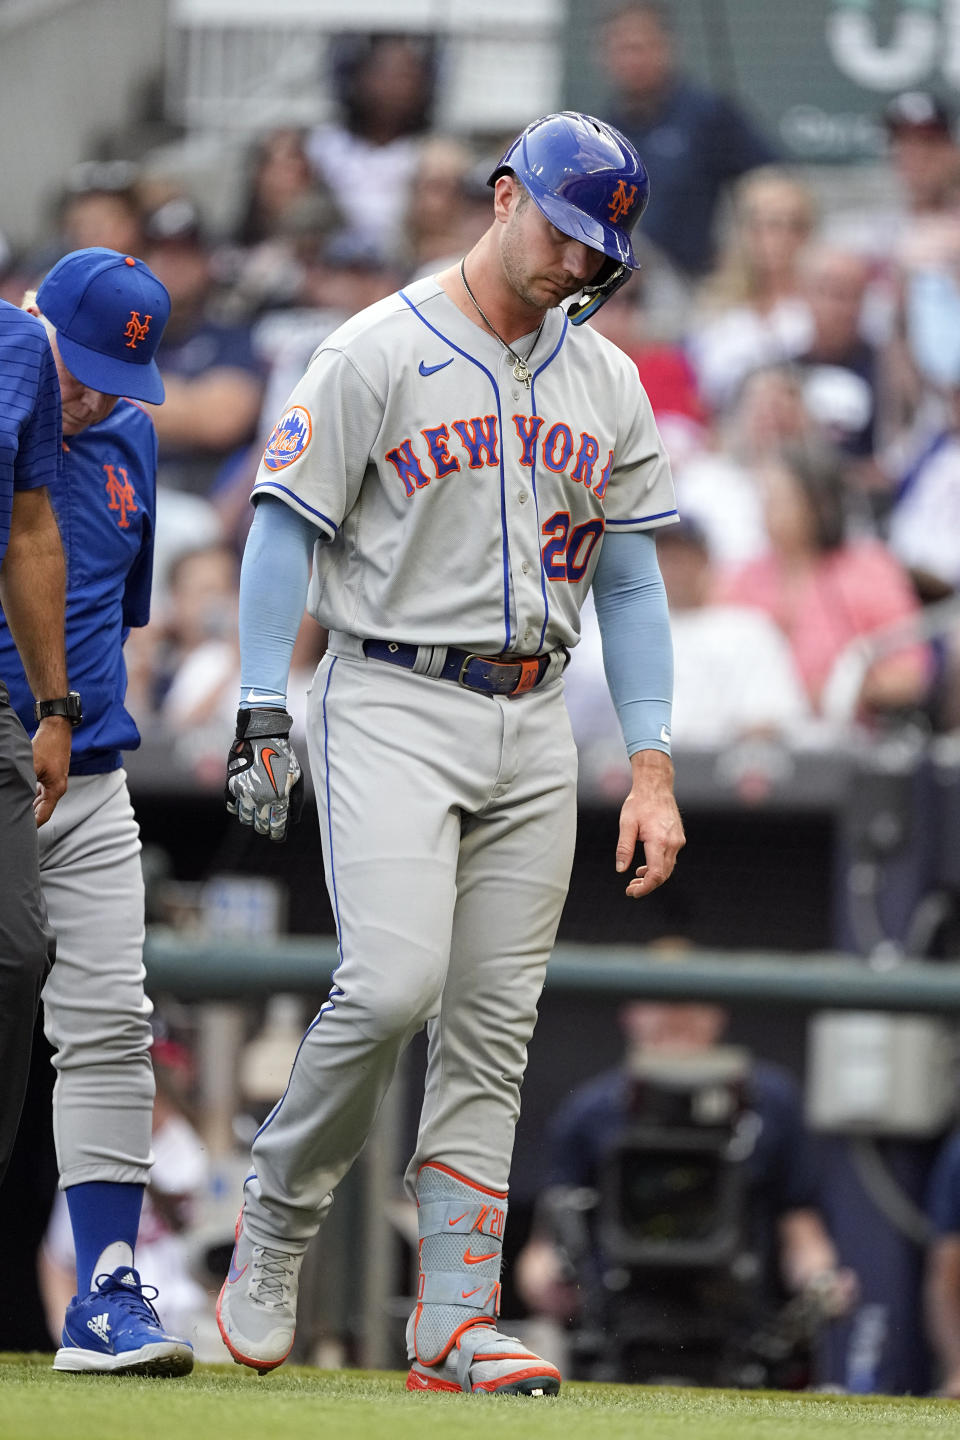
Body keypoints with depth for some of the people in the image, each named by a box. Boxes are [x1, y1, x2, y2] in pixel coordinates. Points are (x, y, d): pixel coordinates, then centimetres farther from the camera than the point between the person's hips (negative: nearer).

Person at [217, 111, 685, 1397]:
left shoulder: (609, 384, 13)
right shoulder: (379, 353, -4)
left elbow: (630, 581, 14)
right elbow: (286, 533, -4)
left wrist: (652, 770, 6)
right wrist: (263, 722, -12)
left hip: (532, 727, 5)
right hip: (392, 704, -5)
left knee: (493, 1026, 1)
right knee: (392, 983, -21)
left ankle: (454, 1326, 1)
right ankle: (275, 1226, 1)